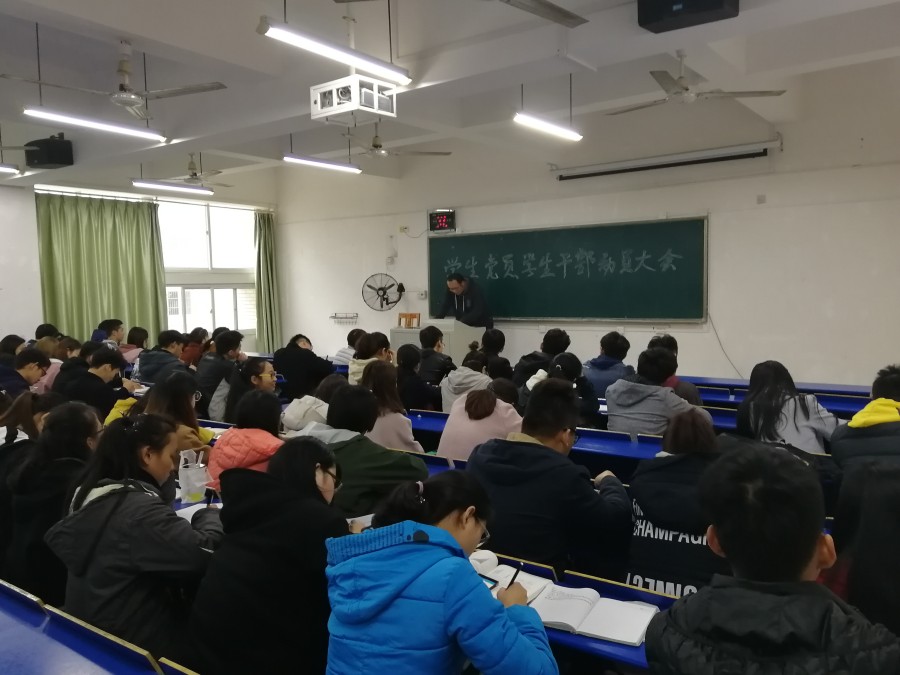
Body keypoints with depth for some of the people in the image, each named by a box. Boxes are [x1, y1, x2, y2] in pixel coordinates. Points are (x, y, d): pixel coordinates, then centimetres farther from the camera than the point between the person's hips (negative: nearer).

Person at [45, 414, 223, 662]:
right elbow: (204, 552, -34)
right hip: (133, 644, -10)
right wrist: (209, 514, -12)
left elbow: (56, 538, 18)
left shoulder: (93, 494, 1)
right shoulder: (141, 509, -26)